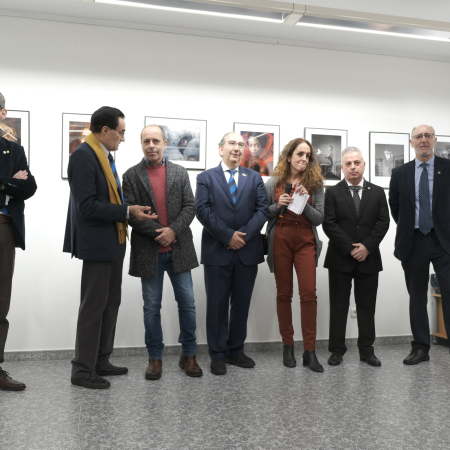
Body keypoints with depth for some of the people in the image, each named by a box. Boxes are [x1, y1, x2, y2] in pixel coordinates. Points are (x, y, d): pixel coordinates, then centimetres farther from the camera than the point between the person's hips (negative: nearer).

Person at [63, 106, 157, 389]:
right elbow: (88, 206, -23)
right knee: (94, 305, -1)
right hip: (97, 243, -10)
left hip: (114, 241, 10)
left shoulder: (105, 156, 12)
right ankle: (83, 370, 12)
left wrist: (131, 211, 5)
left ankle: (101, 361, 28)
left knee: (111, 303, 15)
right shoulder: (83, 156, -17)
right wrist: (127, 211, -20)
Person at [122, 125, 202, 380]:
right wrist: (157, 233, -14)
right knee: (152, 307, 7)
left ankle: (189, 355, 20)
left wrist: (173, 230, -14)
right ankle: (155, 358, 19)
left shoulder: (180, 173, 8)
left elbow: (190, 207, 1)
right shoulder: (131, 176, 2)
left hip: (179, 249, 2)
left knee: (187, 303, 5)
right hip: (149, 251, -1)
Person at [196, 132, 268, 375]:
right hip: (217, 252, -2)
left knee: (242, 303, 9)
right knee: (217, 304, 3)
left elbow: (262, 209, 1)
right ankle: (218, 355, 13)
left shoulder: (255, 178, 12)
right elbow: (203, 211, -7)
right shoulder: (206, 178, 5)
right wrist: (228, 235, -15)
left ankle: (236, 350, 22)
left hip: (247, 251, 3)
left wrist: (245, 235, -12)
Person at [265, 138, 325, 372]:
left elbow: (319, 218, 4)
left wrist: (305, 202, -12)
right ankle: (287, 346, 16)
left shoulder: (315, 184, 7)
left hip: (305, 240, 0)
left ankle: (309, 351, 0)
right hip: (280, 240, 0)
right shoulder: (273, 183, 7)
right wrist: (277, 205, -10)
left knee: (309, 293, -8)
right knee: (284, 294, 4)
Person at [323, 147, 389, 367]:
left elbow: (383, 222, 1)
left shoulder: (378, 192, 9)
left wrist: (367, 246, -12)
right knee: (338, 306, 4)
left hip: (369, 258, 2)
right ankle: (337, 350, 12)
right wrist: (350, 248, -13)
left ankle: (367, 350, 17)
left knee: (367, 306, 7)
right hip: (340, 259, -2)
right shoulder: (332, 192, 2)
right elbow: (329, 224, -7)